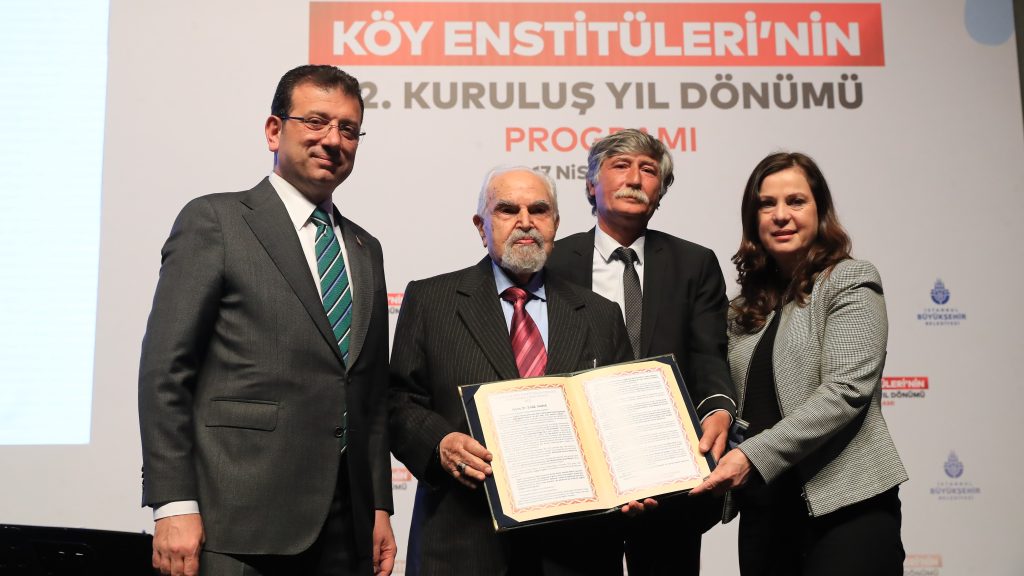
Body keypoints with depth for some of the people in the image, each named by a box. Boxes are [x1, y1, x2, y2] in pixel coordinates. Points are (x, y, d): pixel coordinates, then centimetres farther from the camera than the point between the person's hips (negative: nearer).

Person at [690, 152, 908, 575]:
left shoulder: (850, 282, -4)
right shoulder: (748, 305, 13)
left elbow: (846, 391, -16)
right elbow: (742, 405, 13)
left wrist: (752, 456, -23)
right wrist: (720, 472, -4)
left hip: (846, 507, -5)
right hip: (762, 511, 6)